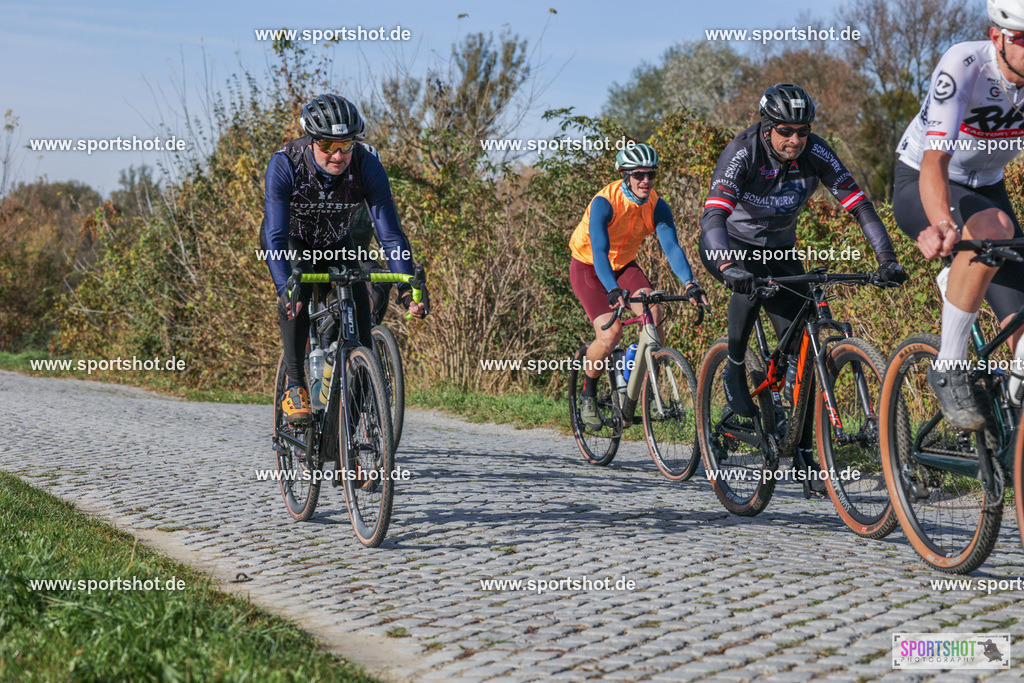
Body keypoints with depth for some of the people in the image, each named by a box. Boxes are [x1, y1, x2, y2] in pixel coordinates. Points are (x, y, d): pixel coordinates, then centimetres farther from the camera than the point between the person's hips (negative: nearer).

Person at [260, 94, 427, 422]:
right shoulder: (284, 164, -34)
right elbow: (275, 235, -40)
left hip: (336, 243, 2)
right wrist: (284, 289, -55)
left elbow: (390, 233, -30)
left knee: (358, 304, -17)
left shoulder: (367, 166, -30)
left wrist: (408, 290, -42)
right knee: (298, 292, -30)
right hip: (290, 241, -2)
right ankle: (295, 388, -24)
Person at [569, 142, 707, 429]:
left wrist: (689, 283, -44)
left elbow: (672, 246, -27)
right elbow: (600, 251, -40)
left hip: (624, 265, 4)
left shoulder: (657, 206, -16)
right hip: (588, 267, -4)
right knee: (610, 333, -22)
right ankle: (587, 395, 3)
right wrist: (613, 291, -55)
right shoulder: (604, 202, -29)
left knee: (652, 313, -24)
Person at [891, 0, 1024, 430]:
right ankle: (948, 368, -27)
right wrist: (941, 224, -60)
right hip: (919, 187, -5)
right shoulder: (964, 65, -30)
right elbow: (935, 161, -40)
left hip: (985, 188, 5)